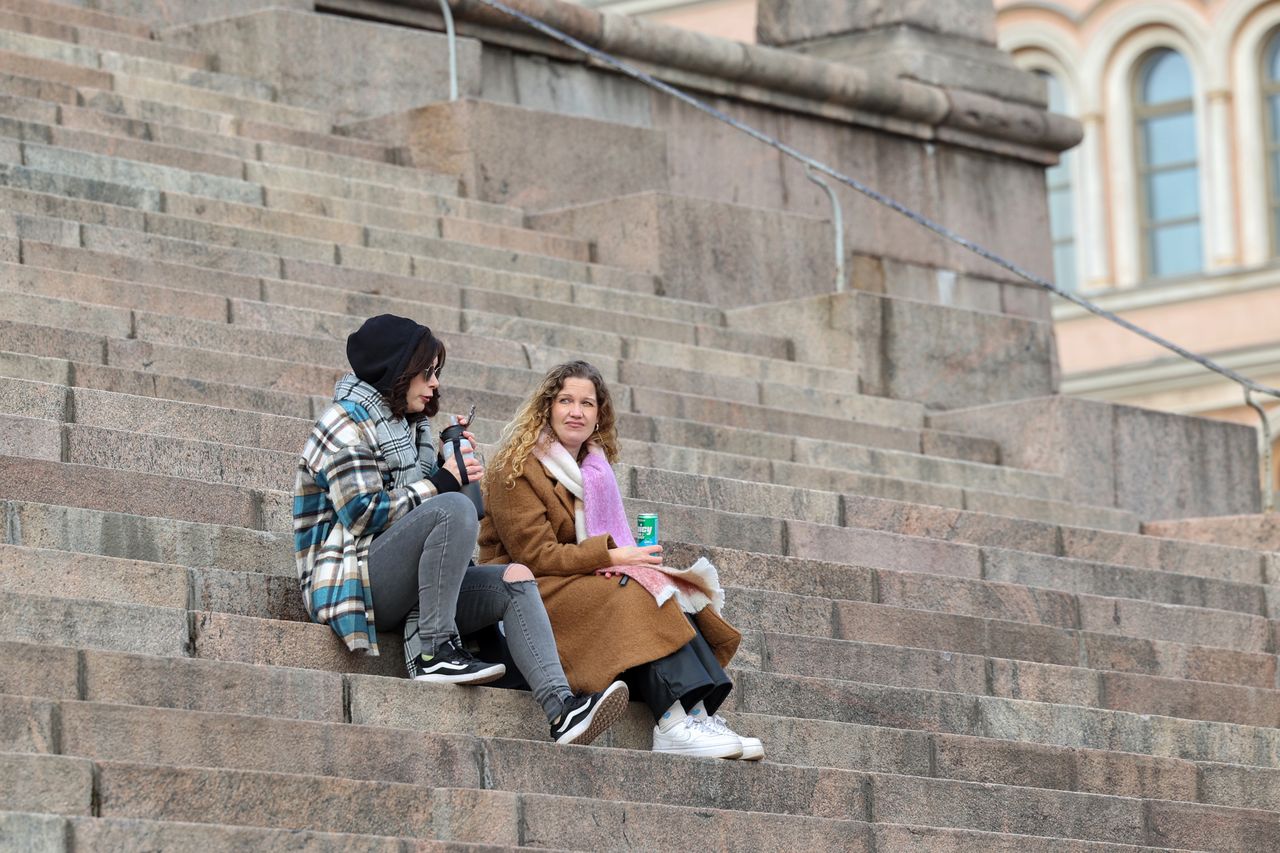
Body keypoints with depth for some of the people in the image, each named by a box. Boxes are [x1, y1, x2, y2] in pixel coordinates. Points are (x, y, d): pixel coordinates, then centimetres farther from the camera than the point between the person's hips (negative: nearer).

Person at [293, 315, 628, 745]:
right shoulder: (349, 424, -6)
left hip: (403, 592, 9)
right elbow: (363, 513, -17)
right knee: (455, 508, -30)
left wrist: (450, 464, 7)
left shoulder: (408, 425, 22)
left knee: (516, 580, -11)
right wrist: (440, 484, -12)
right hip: (350, 578, -9)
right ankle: (436, 652, -28)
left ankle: (561, 709, -32)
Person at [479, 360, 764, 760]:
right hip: (528, 590, -7)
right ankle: (676, 721, -43)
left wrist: (632, 555, -5)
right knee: (634, 597, -32)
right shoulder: (518, 468, -7)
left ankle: (703, 713, -37)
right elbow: (535, 555, -14)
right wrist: (612, 556, -19)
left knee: (671, 594, -21)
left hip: (579, 581, 7)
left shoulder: (591, 468, 18)